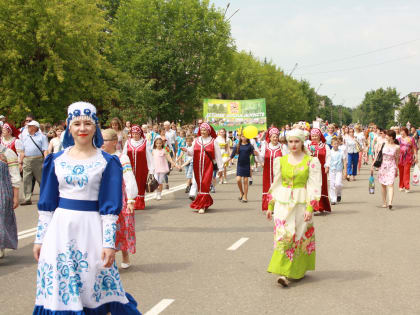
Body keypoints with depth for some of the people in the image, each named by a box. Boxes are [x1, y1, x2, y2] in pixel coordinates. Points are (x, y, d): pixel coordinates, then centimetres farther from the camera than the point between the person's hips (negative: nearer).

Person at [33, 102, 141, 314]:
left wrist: (109, 242, -10)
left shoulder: (107, 162, -1)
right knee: (59, 288, 7)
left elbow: (110, 208, -4)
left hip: (91, 229, -3)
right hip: (60, 230, 3)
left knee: (96, 289, 2)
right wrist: (40, 238, 7)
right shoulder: (56, 160, 7)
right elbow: (46, 204, 9)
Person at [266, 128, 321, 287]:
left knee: (300, 236, 4)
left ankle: (299, 270, 18)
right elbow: (276, 184, 14)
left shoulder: (311, 161, -3)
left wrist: (310, 208, -16)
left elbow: (315, 186, -7)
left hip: (301, 204, -2)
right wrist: (270, 206, 14)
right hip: (283, 204, 2)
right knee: (283, 236, -7)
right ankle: (283, 272, -1)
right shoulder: (281, 161, 7)